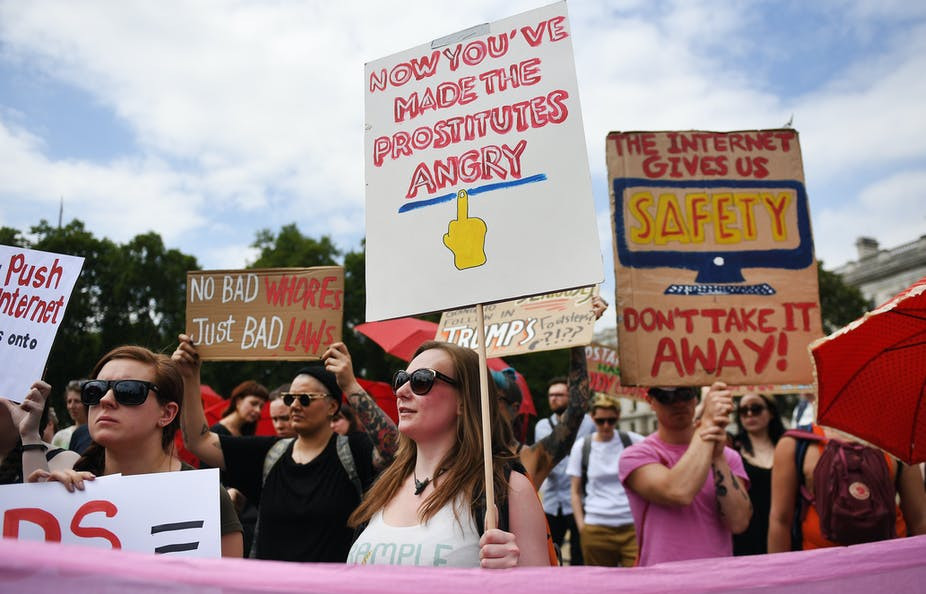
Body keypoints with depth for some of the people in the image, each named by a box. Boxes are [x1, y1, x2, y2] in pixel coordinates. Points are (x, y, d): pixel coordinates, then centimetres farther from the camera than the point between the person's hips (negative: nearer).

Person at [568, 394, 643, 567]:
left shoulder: (632, 441, 4)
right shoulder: (581, 447, 4)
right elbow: (575, 491, 7)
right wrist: (581, 524, -1)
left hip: (633, 526, 0)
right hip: (596, 528, 0)